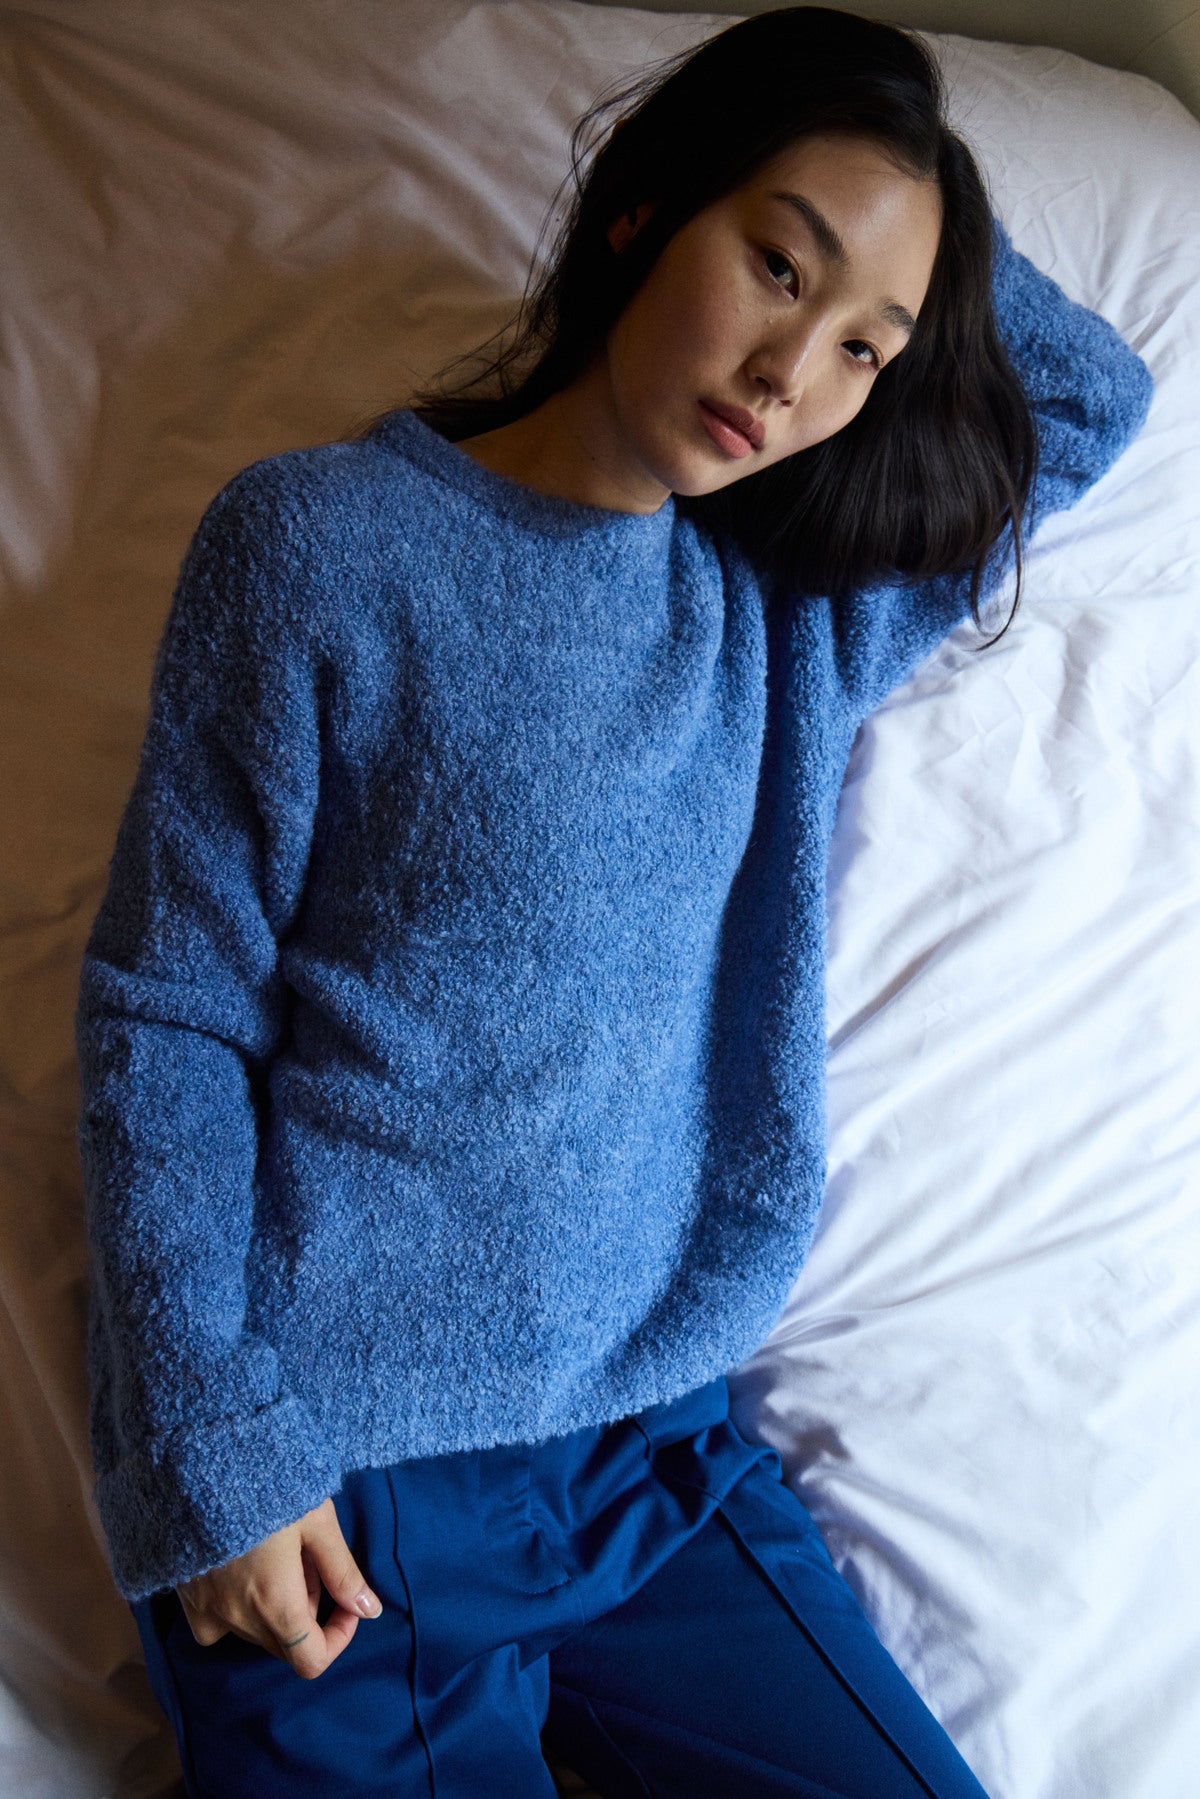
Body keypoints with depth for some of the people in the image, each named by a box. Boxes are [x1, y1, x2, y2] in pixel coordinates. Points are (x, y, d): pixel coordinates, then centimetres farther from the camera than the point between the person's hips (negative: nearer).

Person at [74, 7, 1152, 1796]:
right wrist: (214, 1451, -12)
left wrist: (911, 240, 8)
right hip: (337, 1478, -4)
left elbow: (1097, 393, 19)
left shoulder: (806, 613, 7)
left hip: (658, 1444, 5)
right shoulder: (318, 545, -7)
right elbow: (162, 1013, -7)